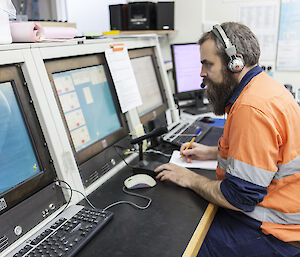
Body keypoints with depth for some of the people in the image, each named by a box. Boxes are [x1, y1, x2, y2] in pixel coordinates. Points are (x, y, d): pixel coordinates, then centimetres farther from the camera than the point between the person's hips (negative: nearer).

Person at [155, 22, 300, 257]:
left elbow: (240, 197, -27)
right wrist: (213, 153, 12)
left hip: (273, 231, -9)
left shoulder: (252, 109, -30)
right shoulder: (263, 86, 5)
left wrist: (190, 179, -13)